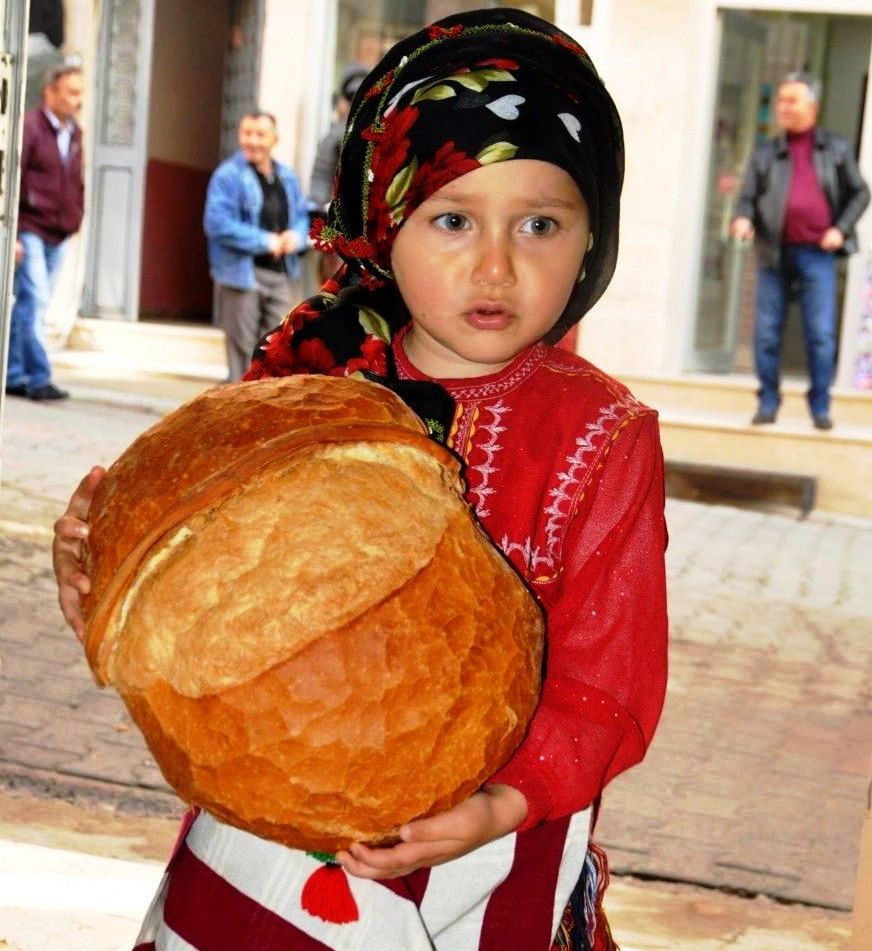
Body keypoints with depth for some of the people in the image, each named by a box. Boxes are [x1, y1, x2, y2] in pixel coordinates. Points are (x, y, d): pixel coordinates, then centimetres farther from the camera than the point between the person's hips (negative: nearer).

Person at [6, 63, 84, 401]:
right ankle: (39, 379, -10)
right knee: (34, 302, -11)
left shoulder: (74, 133, 14)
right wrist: (11, 233, -17)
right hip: (29, 230, -7)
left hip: (57, 237, 7)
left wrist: (75, 218, 11)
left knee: (30, 305, 11)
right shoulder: (29, 127, -8)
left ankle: (13, 376, 17)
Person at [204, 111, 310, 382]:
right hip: (242, 272, -5)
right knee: (243, 344, 3)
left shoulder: (286, 177, 13)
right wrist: (264, 241, -17)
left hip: (282, 273, 5)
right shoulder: (228, 175, -8)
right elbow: (217, 223, -17)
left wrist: (296, 236, -5)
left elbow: (301, 215, 19)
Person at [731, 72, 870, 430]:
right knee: (767, 331, 2)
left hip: (816, 254, -1)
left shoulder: (836, 149, 9)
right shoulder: (766, 153, 10)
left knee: (821, 334, -4)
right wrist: (743, 219, -18)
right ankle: (768, 403, 12)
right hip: (774, 252, 1)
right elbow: (748, 197, 4)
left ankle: (820, 407, 5)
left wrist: (841, 229, -3)